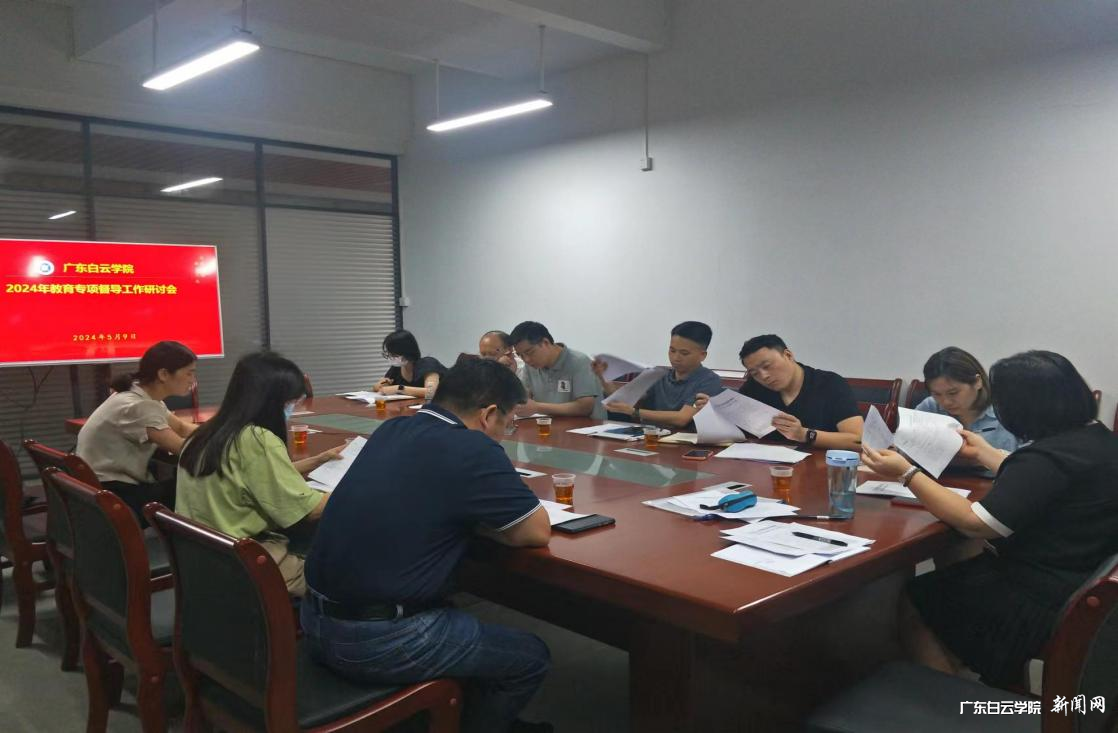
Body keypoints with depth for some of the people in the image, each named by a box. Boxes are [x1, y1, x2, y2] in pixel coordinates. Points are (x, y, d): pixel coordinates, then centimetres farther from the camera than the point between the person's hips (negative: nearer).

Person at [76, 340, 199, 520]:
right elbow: (180, 447, -25)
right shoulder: (136, 406, -24)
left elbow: (182, 428, 11)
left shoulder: (143, 395, 4)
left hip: (123, 486, 9)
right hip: (110, 496, -9)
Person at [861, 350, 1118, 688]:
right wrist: (983, 451, 33)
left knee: (914, 601, 6)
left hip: (1044, 604, -10)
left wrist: (908, 474, -20)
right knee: (949, 577, 23)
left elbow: (975, 523, -26)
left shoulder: (1051, 456, -28)